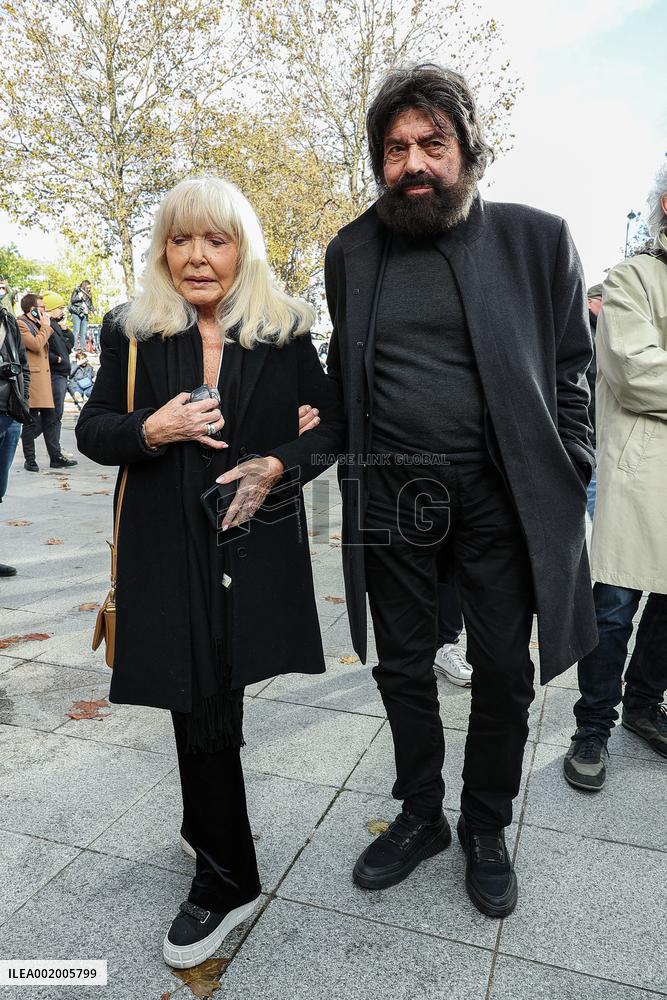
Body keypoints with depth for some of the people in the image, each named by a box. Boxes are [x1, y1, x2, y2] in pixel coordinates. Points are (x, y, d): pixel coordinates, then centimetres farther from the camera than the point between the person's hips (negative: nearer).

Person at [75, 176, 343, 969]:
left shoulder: (284, 331, 2)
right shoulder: (131, 332, 3)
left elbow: (334, 426, 5)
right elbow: (91, 432, 6)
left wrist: (278, 465, -13)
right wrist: (150, 430, -14)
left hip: (256, 542, 0)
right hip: (168, 550, 1)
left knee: (208, 705, 9)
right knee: (200, 705, 4)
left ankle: (214, 852, 37)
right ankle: (227, 879, 27)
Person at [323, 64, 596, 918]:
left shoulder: (536, 239, 0)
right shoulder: (350, 252, 7)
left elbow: (570, 371, 3)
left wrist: (568, 487, -3)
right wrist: (348, 462, 7)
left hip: (497, 493, -1)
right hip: (387, 495, 2)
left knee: (504, 671, 9)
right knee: (403, 668, 14)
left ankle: (486, 828, 34)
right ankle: (420, 816, 37)